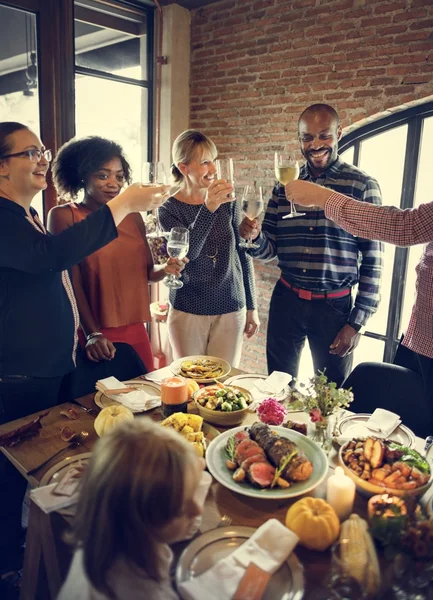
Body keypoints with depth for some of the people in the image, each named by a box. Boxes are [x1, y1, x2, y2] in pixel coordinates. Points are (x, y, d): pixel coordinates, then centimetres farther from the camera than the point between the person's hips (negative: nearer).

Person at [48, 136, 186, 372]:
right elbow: (71, 282, -11)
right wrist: (92, 333, -16)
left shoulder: (133, 216, 7)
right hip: (90, 335, -4)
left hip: (135, 332, 5)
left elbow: (146, 271, 10)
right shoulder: (64, 216, -7)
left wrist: (166, 268, -11)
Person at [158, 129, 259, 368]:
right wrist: (208, 209, -35)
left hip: (231, 310, 2)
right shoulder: (169, 209, -5)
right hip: (187, 312, -1)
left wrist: (251, 306, 7)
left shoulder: (228, 201, 1)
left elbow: (243, 254, 6)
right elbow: (187, 253, -21)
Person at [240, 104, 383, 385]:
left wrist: (357, 322, -7)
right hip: (286, 301, 3)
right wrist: (254, 237, -17)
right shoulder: (284, 185, 4)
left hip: (335, 305, -3)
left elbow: (373, 260, -5)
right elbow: (269, 250, 6)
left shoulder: (362, 185, -6)